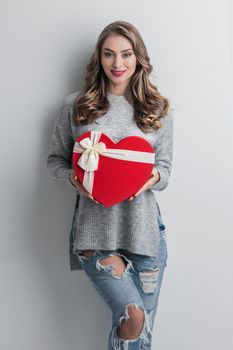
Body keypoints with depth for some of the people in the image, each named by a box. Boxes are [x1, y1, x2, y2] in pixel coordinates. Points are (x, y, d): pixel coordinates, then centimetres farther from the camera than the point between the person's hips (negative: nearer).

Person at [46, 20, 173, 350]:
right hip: (95, 227, -2)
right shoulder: (75, 105, 2)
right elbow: (55, 158, 9)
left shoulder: (158, 109, 6)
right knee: (133, 316, -12)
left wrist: (152, 178, -15)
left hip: (144, 226, 3)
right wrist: (73, 178, -13)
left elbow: (165, 168, 8)